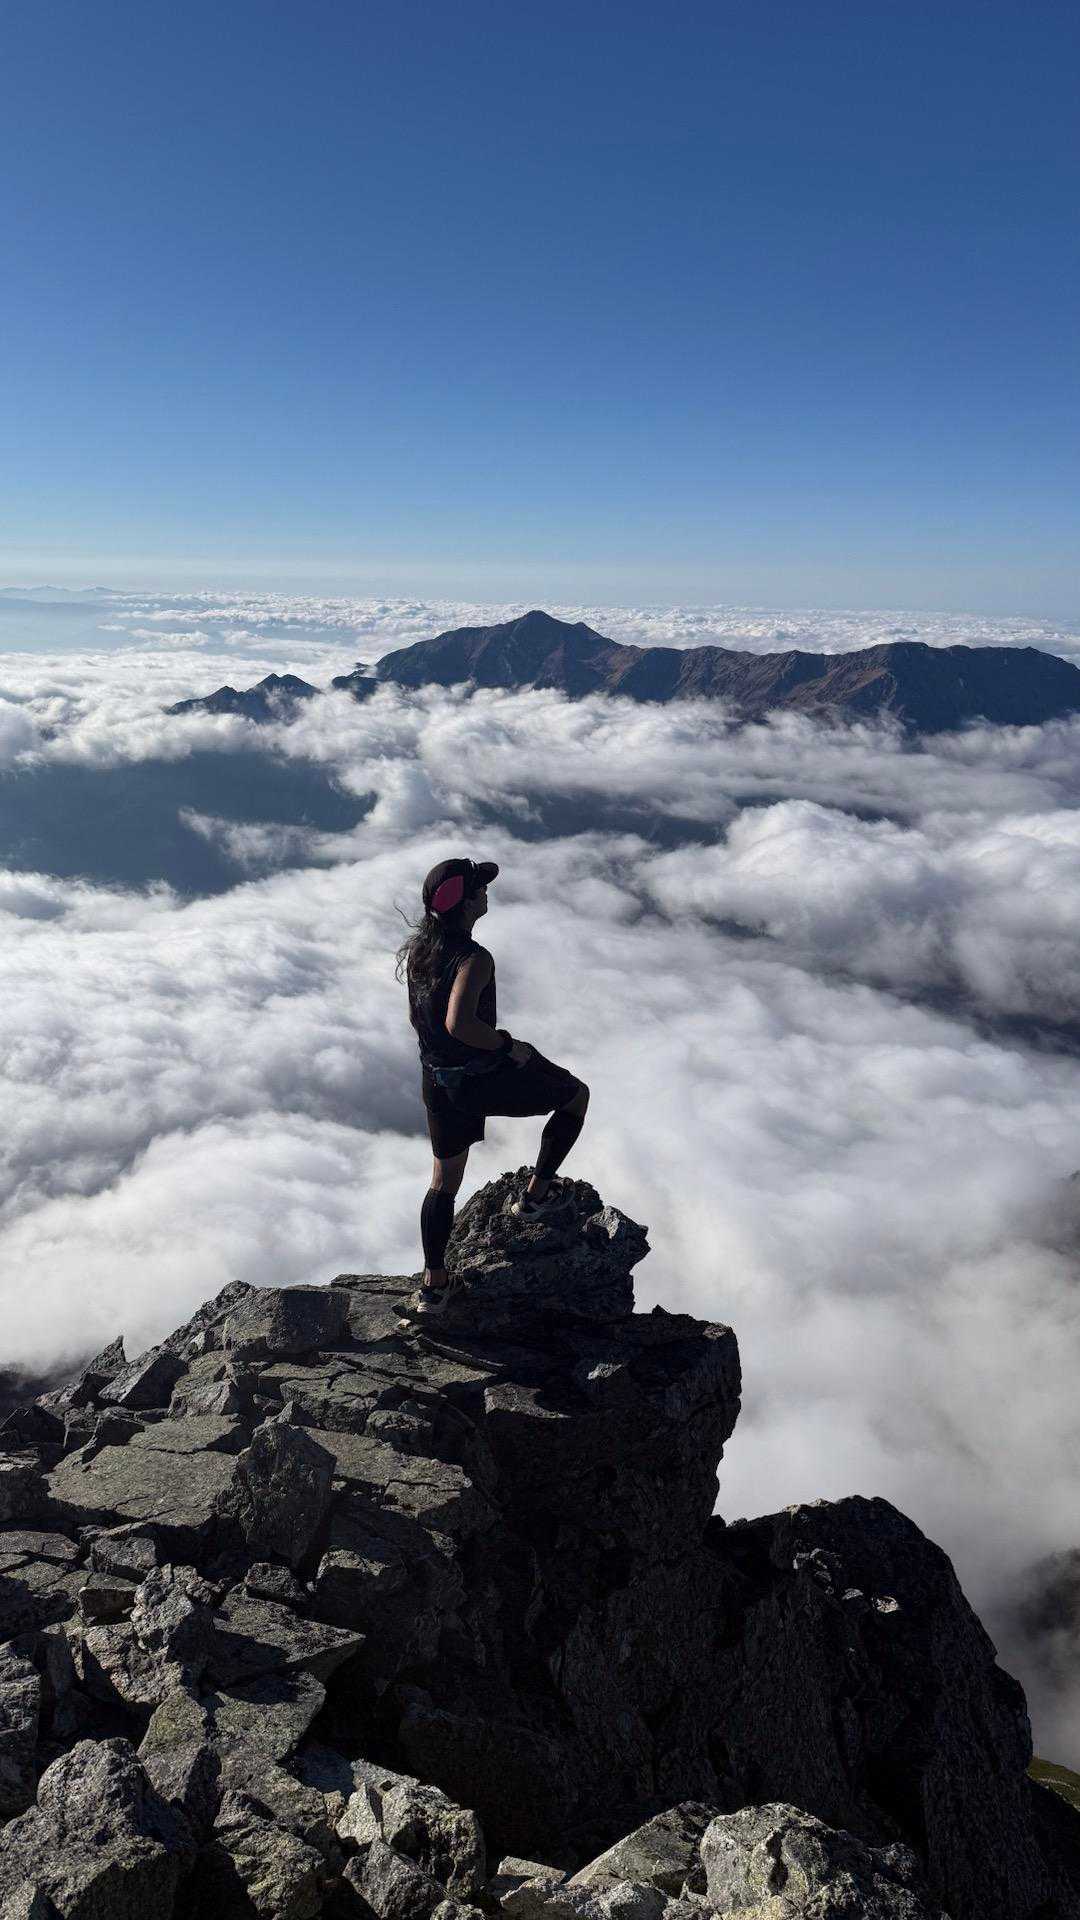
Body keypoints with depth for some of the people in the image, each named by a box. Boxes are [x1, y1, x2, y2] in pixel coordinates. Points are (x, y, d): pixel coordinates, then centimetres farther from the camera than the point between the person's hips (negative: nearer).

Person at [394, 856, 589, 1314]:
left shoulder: (419, 947, 1)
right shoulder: (474, 959, -26)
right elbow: (459, 1022, -40)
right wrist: (509, 1045, -24)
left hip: (436, 1078, 7)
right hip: (484, 1081, -7)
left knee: (445, 1179, 22)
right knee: (577, 1095, 17)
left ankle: (433, 1284, 29)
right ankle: (535, 1195, 24)